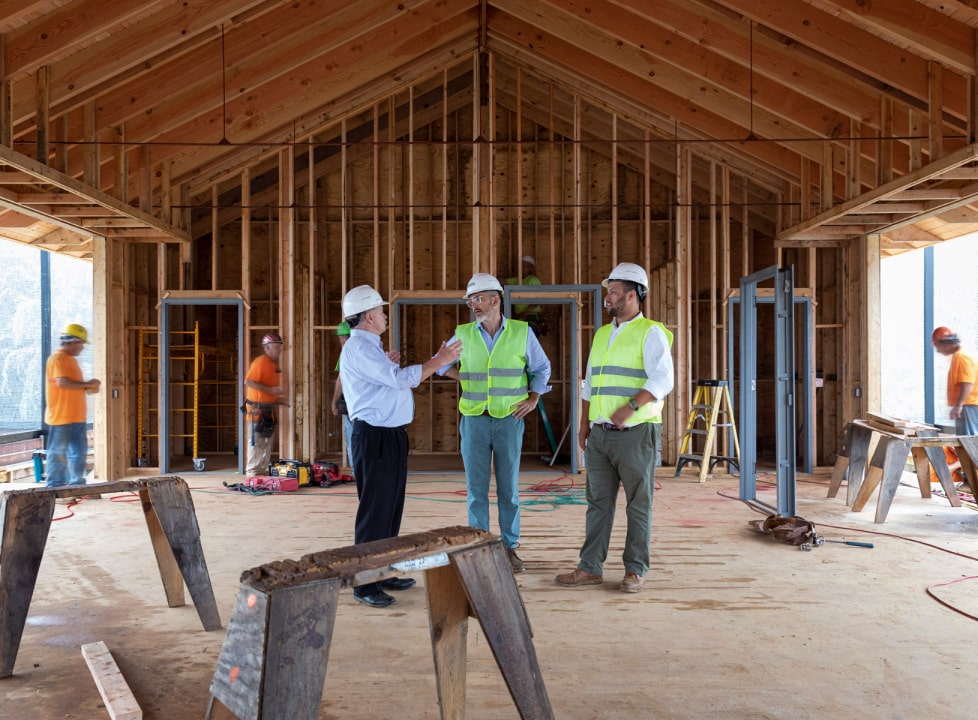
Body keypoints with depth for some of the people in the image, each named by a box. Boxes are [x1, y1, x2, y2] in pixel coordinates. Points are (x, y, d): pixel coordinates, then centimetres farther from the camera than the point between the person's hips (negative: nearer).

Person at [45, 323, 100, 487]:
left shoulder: (71, 359, 19)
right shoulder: (57, 358, -12)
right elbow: (62, 382, -24)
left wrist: (88, 387, 8)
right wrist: (87, 384, -15)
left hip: (77, 416, 9)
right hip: (61, 416, -9)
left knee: (79, 451, 11)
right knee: (58, 452, -2)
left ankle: (77, 483, 17)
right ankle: (54, 486, 4)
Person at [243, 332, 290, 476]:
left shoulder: (274, 365, 16)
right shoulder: (260, 362, -13)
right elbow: (248, 381, -22)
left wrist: (279, 399, 11)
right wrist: (269, 389, -24)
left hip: (268, 409, 10)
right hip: (257, 409, -9)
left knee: (267, 442, 14)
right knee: (256, 441, -5)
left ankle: (263, 471, 22)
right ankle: (252, 472, 2)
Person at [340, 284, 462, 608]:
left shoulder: (370, 347, 17)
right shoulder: (358, 348, -16)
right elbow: (401, 379, -24)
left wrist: (390, 365, 7)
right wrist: (439, 360, -15)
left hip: (392, 435, 10)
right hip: (374, 437, -10)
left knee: (391, 508, 15)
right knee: (375, 511, -5)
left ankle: (382, 574, 25)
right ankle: (365, 585, 4)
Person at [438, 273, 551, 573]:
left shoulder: (522, 333, -1)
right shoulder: (463, 335, 1)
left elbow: (542, 368, 10)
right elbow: (440, 364, 16)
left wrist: (533, 398, -3)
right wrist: (468, 379, 6)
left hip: (509, 421, -1)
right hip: (474, 421, 1)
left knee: (508, 488, 6)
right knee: (476, 488, 4)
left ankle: (510, 547, 17)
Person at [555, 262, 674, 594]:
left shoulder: (650, 333, -5)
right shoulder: (602, 334, 16)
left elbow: (662, 380, -18)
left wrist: (631, 406, -28)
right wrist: (584, 424, 14)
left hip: (635, 433, -7)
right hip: (600, 433, 7)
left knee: (638, 504, 4)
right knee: (598, 502, 8)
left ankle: (635, 570, 13)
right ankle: (590, 567, 14)